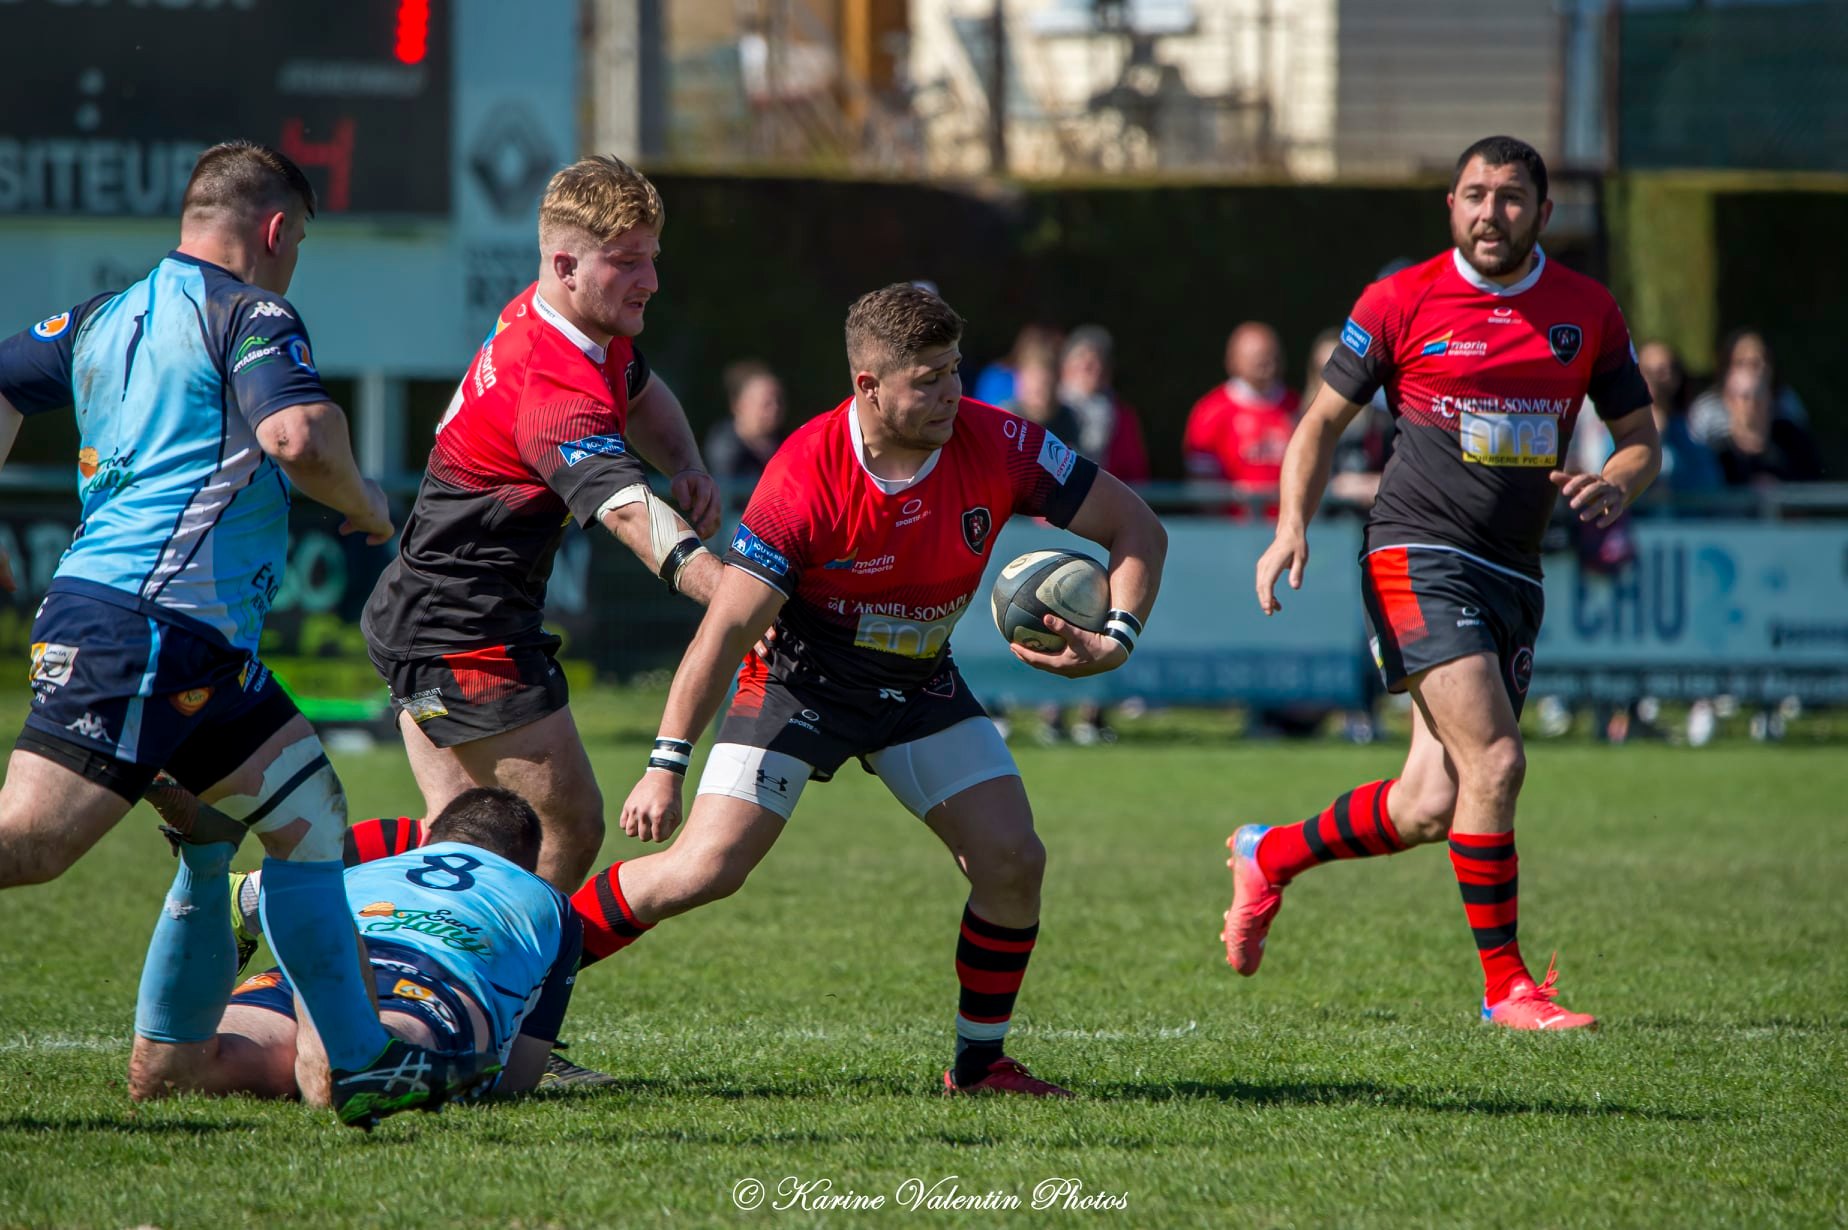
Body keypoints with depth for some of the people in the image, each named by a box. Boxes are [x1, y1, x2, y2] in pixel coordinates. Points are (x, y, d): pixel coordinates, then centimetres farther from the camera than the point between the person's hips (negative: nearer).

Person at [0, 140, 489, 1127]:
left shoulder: (102, 318, 21)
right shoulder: (250, 315, -3)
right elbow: (300, 438, -18)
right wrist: (366, 506, 0)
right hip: (147, 624, -9)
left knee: (305, 807, 14)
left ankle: (359, 1061, 15)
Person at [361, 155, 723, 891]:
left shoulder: (566, 325, 4)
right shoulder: (554, 391, -28)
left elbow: (641, 393, 27)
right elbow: (630, 515, -44)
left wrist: (685, 465, 4)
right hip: (468, 636, -11)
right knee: (572, 829, -5)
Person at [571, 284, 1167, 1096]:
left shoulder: (995, 445, -18)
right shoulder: (807, 475, -28)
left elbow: (1134, 527, -7)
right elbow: (728, 625, -26)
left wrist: (1116, 640, -24)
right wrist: (666, 764, -29)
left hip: (920, 686, 4)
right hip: (799, 680, -4)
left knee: (1013, 860, -11)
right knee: (703, 869, -16)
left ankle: (979, 1063, 7)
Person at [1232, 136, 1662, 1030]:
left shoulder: (1588, 311, 8)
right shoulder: (1401, 302, -2)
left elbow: (1640, 437, 14)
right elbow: (1324, 419, 5)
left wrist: (1613, 485, -9)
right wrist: (1292, 526, -9)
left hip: (1513, 577, 5)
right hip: (1418, 559, -5)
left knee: (1431, 807, 1)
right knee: (1494, 763, -19)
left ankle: (1270, 856, 27)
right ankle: (1505, 986, -8)